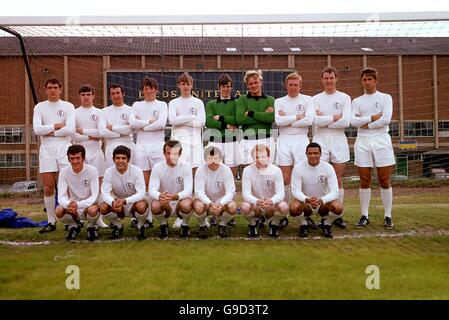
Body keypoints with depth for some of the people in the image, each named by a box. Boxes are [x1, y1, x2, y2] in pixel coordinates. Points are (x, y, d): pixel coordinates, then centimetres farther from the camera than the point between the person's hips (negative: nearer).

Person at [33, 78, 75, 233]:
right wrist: (56, 125, -6)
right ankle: (51, 222, 13)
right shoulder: (39, 107, 9)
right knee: (48, 188, 3)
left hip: (64, 148, -2)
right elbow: (37, 129, -4)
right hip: (46, 149, 2)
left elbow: (70, 129, -9)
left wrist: (50, 132, -7)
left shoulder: (68, 106, 5)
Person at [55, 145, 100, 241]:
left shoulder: (92, 170, -17)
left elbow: (95, 196, -21)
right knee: (58, 211, -28)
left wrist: (78, 204, -38)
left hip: (88, 205, -2)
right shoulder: (64, 171, -11)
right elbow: (61, 196, -15)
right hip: (72, 207, 2)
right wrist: (68, 204, -39)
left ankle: (91, 227, 1)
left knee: (93, 210, -35)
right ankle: (73, 226, 5)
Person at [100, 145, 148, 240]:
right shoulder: (109, 172, -13)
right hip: (118, 203, 3)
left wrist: (124, 201, -43)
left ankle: (140, 227, -1)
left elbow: (141, 193, -26)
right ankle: (118, 227, 5)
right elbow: (105, 193, -19)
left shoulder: (136, 171, -20)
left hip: (134, 201, -2)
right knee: (103, 208, -25)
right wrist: (113, 202, -42)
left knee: (141, 206, -36)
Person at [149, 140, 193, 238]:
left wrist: (175, 196, -44)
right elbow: (151, 190, -18)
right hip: (164, 204, 1)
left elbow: (188, 190, -21)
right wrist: (160, 196, -44)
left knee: (186, 205, -34)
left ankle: (185, 225, 1)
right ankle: (163, 224, 3)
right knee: (155, 206, -32)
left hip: (180, 201, -1)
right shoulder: (158, 167, -10)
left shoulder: (186, 167, -12)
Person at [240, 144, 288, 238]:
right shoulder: (248, 170, -12)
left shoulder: (276, 170, -11)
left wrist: (271, 201, -41)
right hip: (255, 205, 0)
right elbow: (246, 193, -18)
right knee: (244, 207, -33)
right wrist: (257, 201, -40)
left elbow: (280, 193, -17)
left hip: (271, 207, 0)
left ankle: (274, 225, 3)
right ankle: (252, 225, 2)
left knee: (284, 207, -31)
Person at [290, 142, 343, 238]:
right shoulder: (298, 168, -14)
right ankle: (303, 224, 2)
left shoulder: (328, 167, -13)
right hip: (304, 201, 0)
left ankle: (327, 224, 4)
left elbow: (335, 191, -19)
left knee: (338, 208, -30)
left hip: (324, 202, 1)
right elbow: (295, 190, -18)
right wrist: (307, 199, -40)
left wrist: (321, 200, -40)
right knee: (293, 208, -33)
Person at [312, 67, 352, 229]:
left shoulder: (344, 98, 6)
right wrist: (335, 117, -7)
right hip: (320, 141, 0)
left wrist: (324, 120, -7)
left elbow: (346, 122, -8)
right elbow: (316, 120, -10)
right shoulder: (316, 99, 7)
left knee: (338, 179, 4)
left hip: (339, 140, 0)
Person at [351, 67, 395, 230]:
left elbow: (386, 119, -8)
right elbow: (353, 121, -3)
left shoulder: (385, 98, 7)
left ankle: (387, 216, 7)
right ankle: (364, 216, 8)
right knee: (364, 181, 2)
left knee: (384, 181, -1)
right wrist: (373, 118, -9)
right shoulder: (357, 101, 13)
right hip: (363, 141, 2)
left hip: (381, 140, -2)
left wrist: (366, 124, -5)